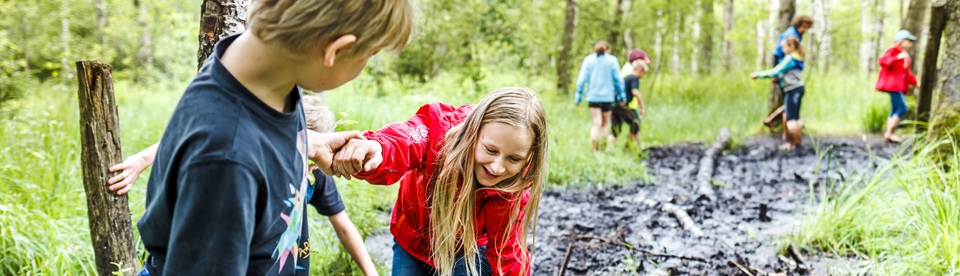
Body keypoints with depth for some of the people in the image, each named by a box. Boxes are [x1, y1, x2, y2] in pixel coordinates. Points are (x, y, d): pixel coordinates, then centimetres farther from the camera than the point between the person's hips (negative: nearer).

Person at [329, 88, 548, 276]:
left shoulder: (512, 192, -30)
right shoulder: (440, 129, -34)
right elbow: (402, 142, -56)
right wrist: (374, 149, -78)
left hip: (470, 253, 0)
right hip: (413, 243, 1)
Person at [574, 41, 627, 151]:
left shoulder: (588, 60, 2)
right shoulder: (612, 60, -2)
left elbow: (582, 79, 0)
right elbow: (618, 79, 0)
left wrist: (578, 96, 5)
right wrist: (621, 96, 8)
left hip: (592, 96, 1)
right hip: (607, 96, -1)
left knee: (596, 123, 0)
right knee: (605, 124, 12)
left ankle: (595, 148, -19)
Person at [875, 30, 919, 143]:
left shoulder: (905, 55, 22)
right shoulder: (893, 50, -6)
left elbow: (907, 73, 26)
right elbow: (882, 61, -21)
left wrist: (915, 82, 15)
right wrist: (897, 57, -30)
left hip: (899, 86, 10)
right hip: (892, 84, -10)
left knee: (895, 110, 7)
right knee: (902, 108, -16)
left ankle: (889, 134, 8)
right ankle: (889, 133, -13)